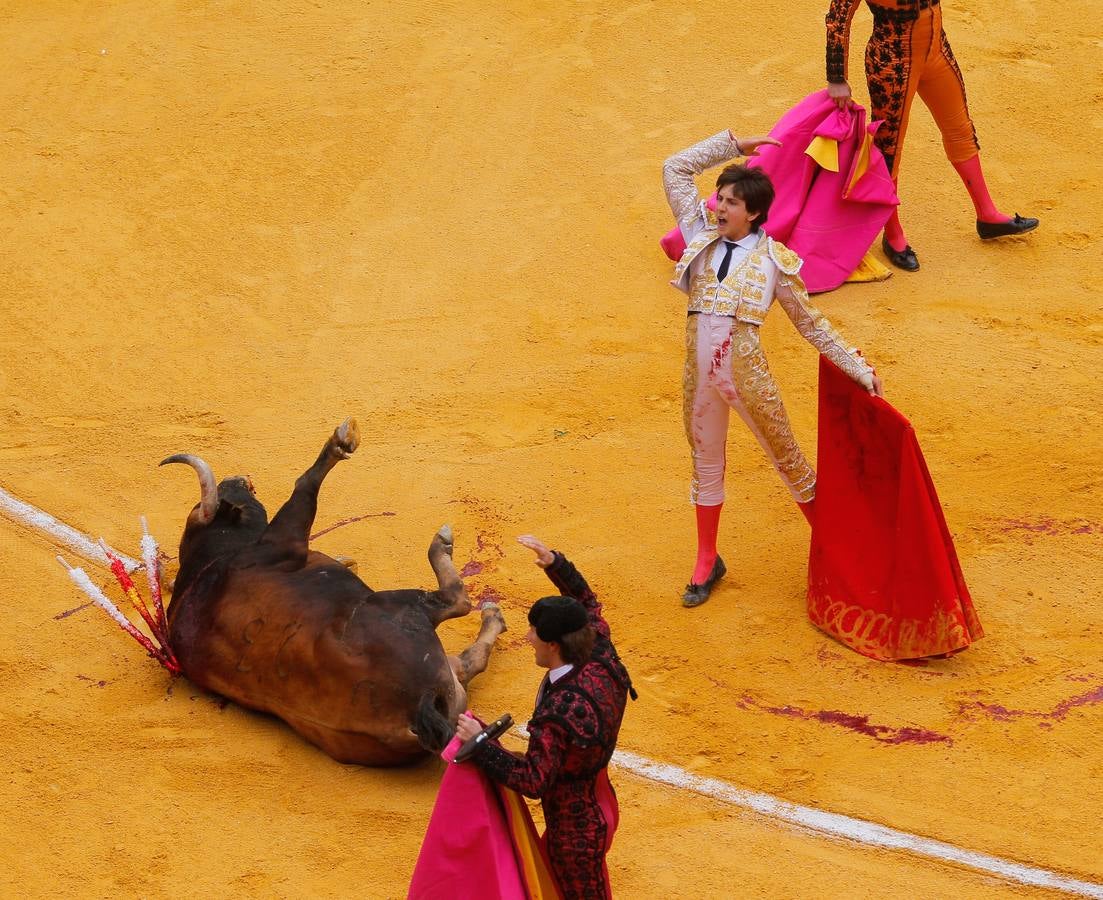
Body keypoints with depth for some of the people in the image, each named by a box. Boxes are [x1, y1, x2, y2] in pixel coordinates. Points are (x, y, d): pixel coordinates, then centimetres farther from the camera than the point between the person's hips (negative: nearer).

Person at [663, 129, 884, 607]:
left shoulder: (774, 260, -3)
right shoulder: (702, 237, 6)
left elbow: (811, 323, 5)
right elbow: (674, 169, 9)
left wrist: (858, 369, 2)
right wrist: (732, 145, 8)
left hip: (746, 370, -3)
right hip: (699, 370, 4)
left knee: (785, 455, 8)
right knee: (705, 462, 15)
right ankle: (707, 561, 29)